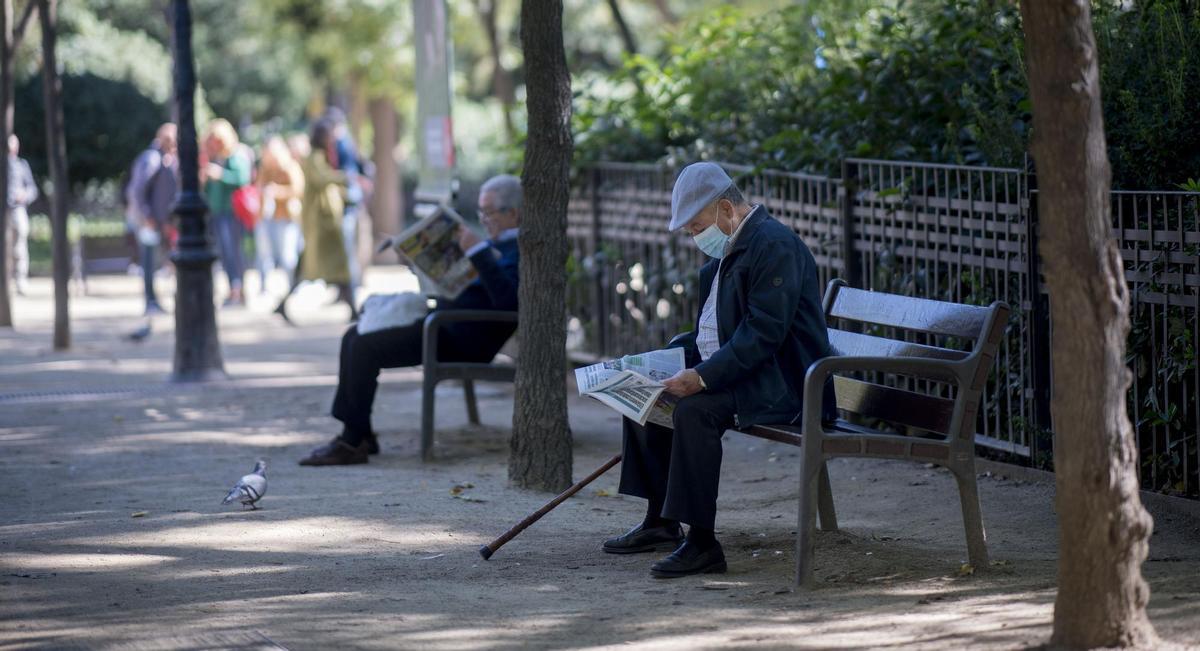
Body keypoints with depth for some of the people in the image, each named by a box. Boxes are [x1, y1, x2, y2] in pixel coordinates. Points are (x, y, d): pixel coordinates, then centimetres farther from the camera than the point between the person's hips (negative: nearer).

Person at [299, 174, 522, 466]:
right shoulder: (497, 243, 21)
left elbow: (506, 299, -29)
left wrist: (478, 252, -27)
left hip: (465, 340, -11)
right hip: (443, 324, 11)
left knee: (365, 347, -19)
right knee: (354, 338, 6)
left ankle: (354, 440, -12)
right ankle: (355, 431, 4)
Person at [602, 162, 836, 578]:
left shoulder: (774, 246, -18)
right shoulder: (729, 249, 15)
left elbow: (763, 334, -26)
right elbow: (712, 330, 22)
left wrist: (703, 377, -30)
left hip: (780, 383, -11)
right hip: (739, 371, 11)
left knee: (695, 408, -32)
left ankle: (702, 543, -28)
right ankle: (660, 522, 15)